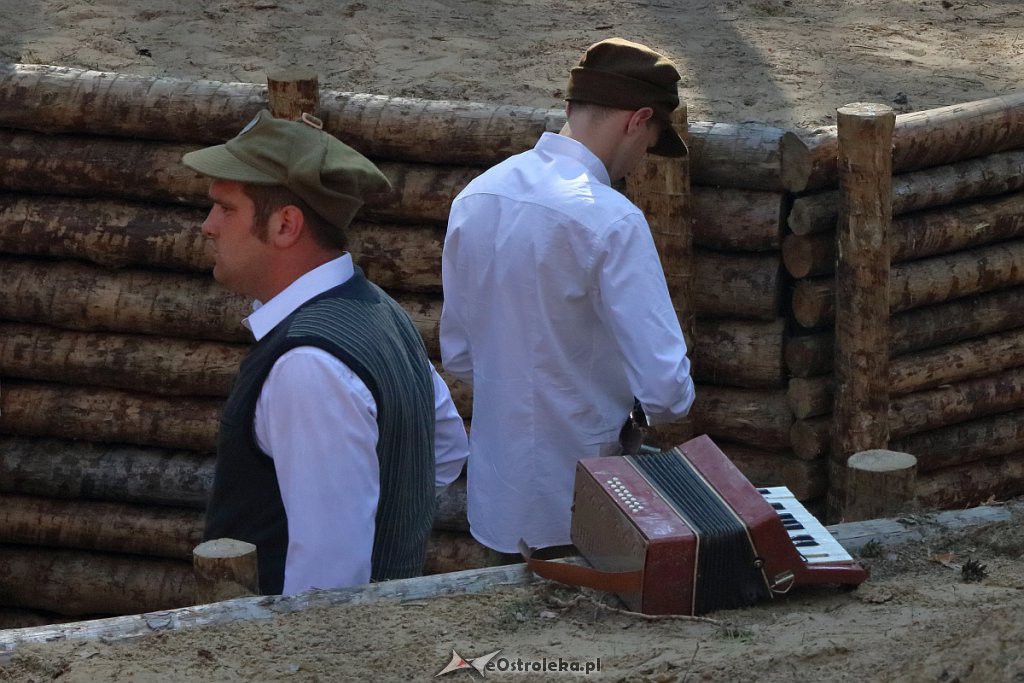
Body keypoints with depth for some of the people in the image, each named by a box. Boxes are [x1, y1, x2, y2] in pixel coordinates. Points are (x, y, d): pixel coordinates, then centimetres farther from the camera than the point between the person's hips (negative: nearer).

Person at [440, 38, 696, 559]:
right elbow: (665, 391, -24)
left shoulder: (474, 198, 1)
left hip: (493, 499, 7)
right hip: (577, 511, -7)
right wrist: (663, 408, -3)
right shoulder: (612, 222, -21)